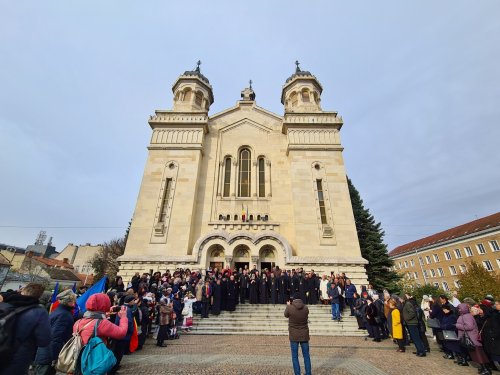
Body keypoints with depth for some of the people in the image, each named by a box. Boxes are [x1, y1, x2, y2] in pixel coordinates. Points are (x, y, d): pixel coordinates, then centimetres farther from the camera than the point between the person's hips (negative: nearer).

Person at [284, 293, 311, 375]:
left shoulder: (289, 308, -17)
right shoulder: (306, 308, -11)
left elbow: (286, 315, 4)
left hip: (294, 336, -2)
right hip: (304, 335, 3)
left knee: (295, 356, 11)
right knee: (306, 355, 19)